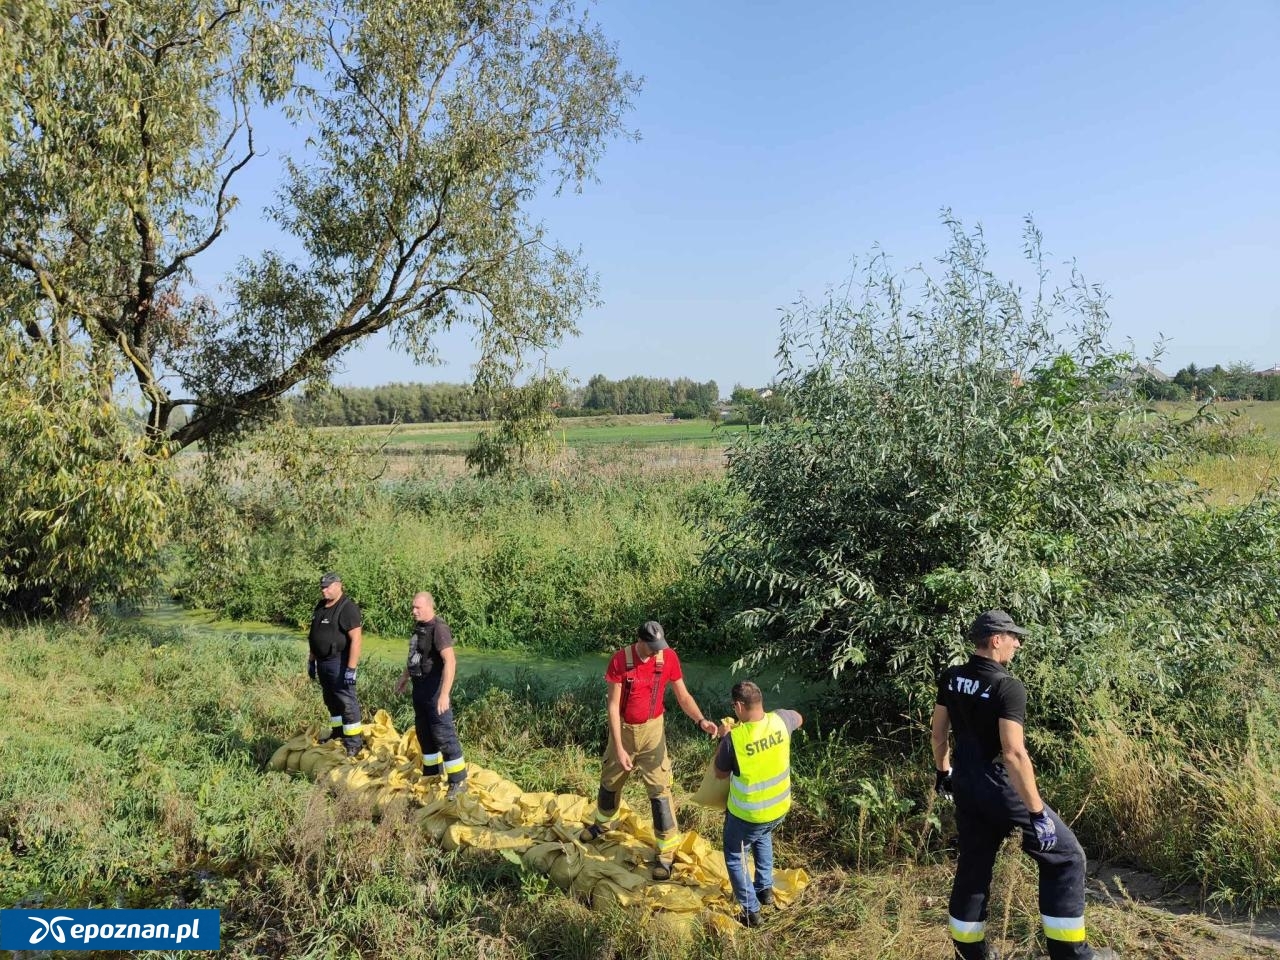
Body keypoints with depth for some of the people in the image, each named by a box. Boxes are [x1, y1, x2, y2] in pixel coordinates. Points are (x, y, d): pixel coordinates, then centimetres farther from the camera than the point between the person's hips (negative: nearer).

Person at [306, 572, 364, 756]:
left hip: (339, 662, -9)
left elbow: (356, 639, -22)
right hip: (322, 662, 9)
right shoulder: (320, 607, 11)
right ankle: (338, 732, 31)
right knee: (331, 700, 18)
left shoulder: (348, 608, -17)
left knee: (346, 701, -6)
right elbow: (314, 636, 20)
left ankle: (354, 740, 0)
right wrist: (311, 661, 19)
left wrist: (351, 668, -25)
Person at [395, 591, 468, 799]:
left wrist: (444, 693, -34)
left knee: (443, 735, -7)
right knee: (424, 733, 19)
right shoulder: (419, 626, 8)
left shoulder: (438, 628, -21)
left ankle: (458, 781, 0)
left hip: (435, 688, -9)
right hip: (420, 687, 9)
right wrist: (404, 677, 33)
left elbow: (450, 661, -29)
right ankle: (432, 774, 35)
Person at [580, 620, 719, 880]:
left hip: (652, 730, -1)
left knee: (659, 791, -4)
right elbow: (613, 706, -17)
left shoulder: (669, 657, -17)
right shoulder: (620, 660, -21)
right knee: (610, 782, 21)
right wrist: (619, 748, -20)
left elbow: (683, 696, -8)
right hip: (623, 730, 1)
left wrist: (701, 720, -27)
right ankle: (603, 823, 50)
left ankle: (666, 853, 9)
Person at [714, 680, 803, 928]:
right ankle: (765, 888, 40)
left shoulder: (733, 738, -28)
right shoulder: (780, 720, -16)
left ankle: (751, 911, 23)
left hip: (747, 814, -5)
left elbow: (720, 774, -9)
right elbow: (799, 719, 11)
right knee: (763, 836, 36)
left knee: (734, 857, 21)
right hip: (780, 808, 5)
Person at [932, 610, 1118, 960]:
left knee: (973, 868, 18)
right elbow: (1013, 753, -26)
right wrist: (1037, 812, -21)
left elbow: (938, 733, 10)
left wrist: (943, 772, 26)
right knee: (1065, 855, 9)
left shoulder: (950, 678, 1)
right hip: (999, 789, -7)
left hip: (965, 787, 7)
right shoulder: (1008, 686, -20)